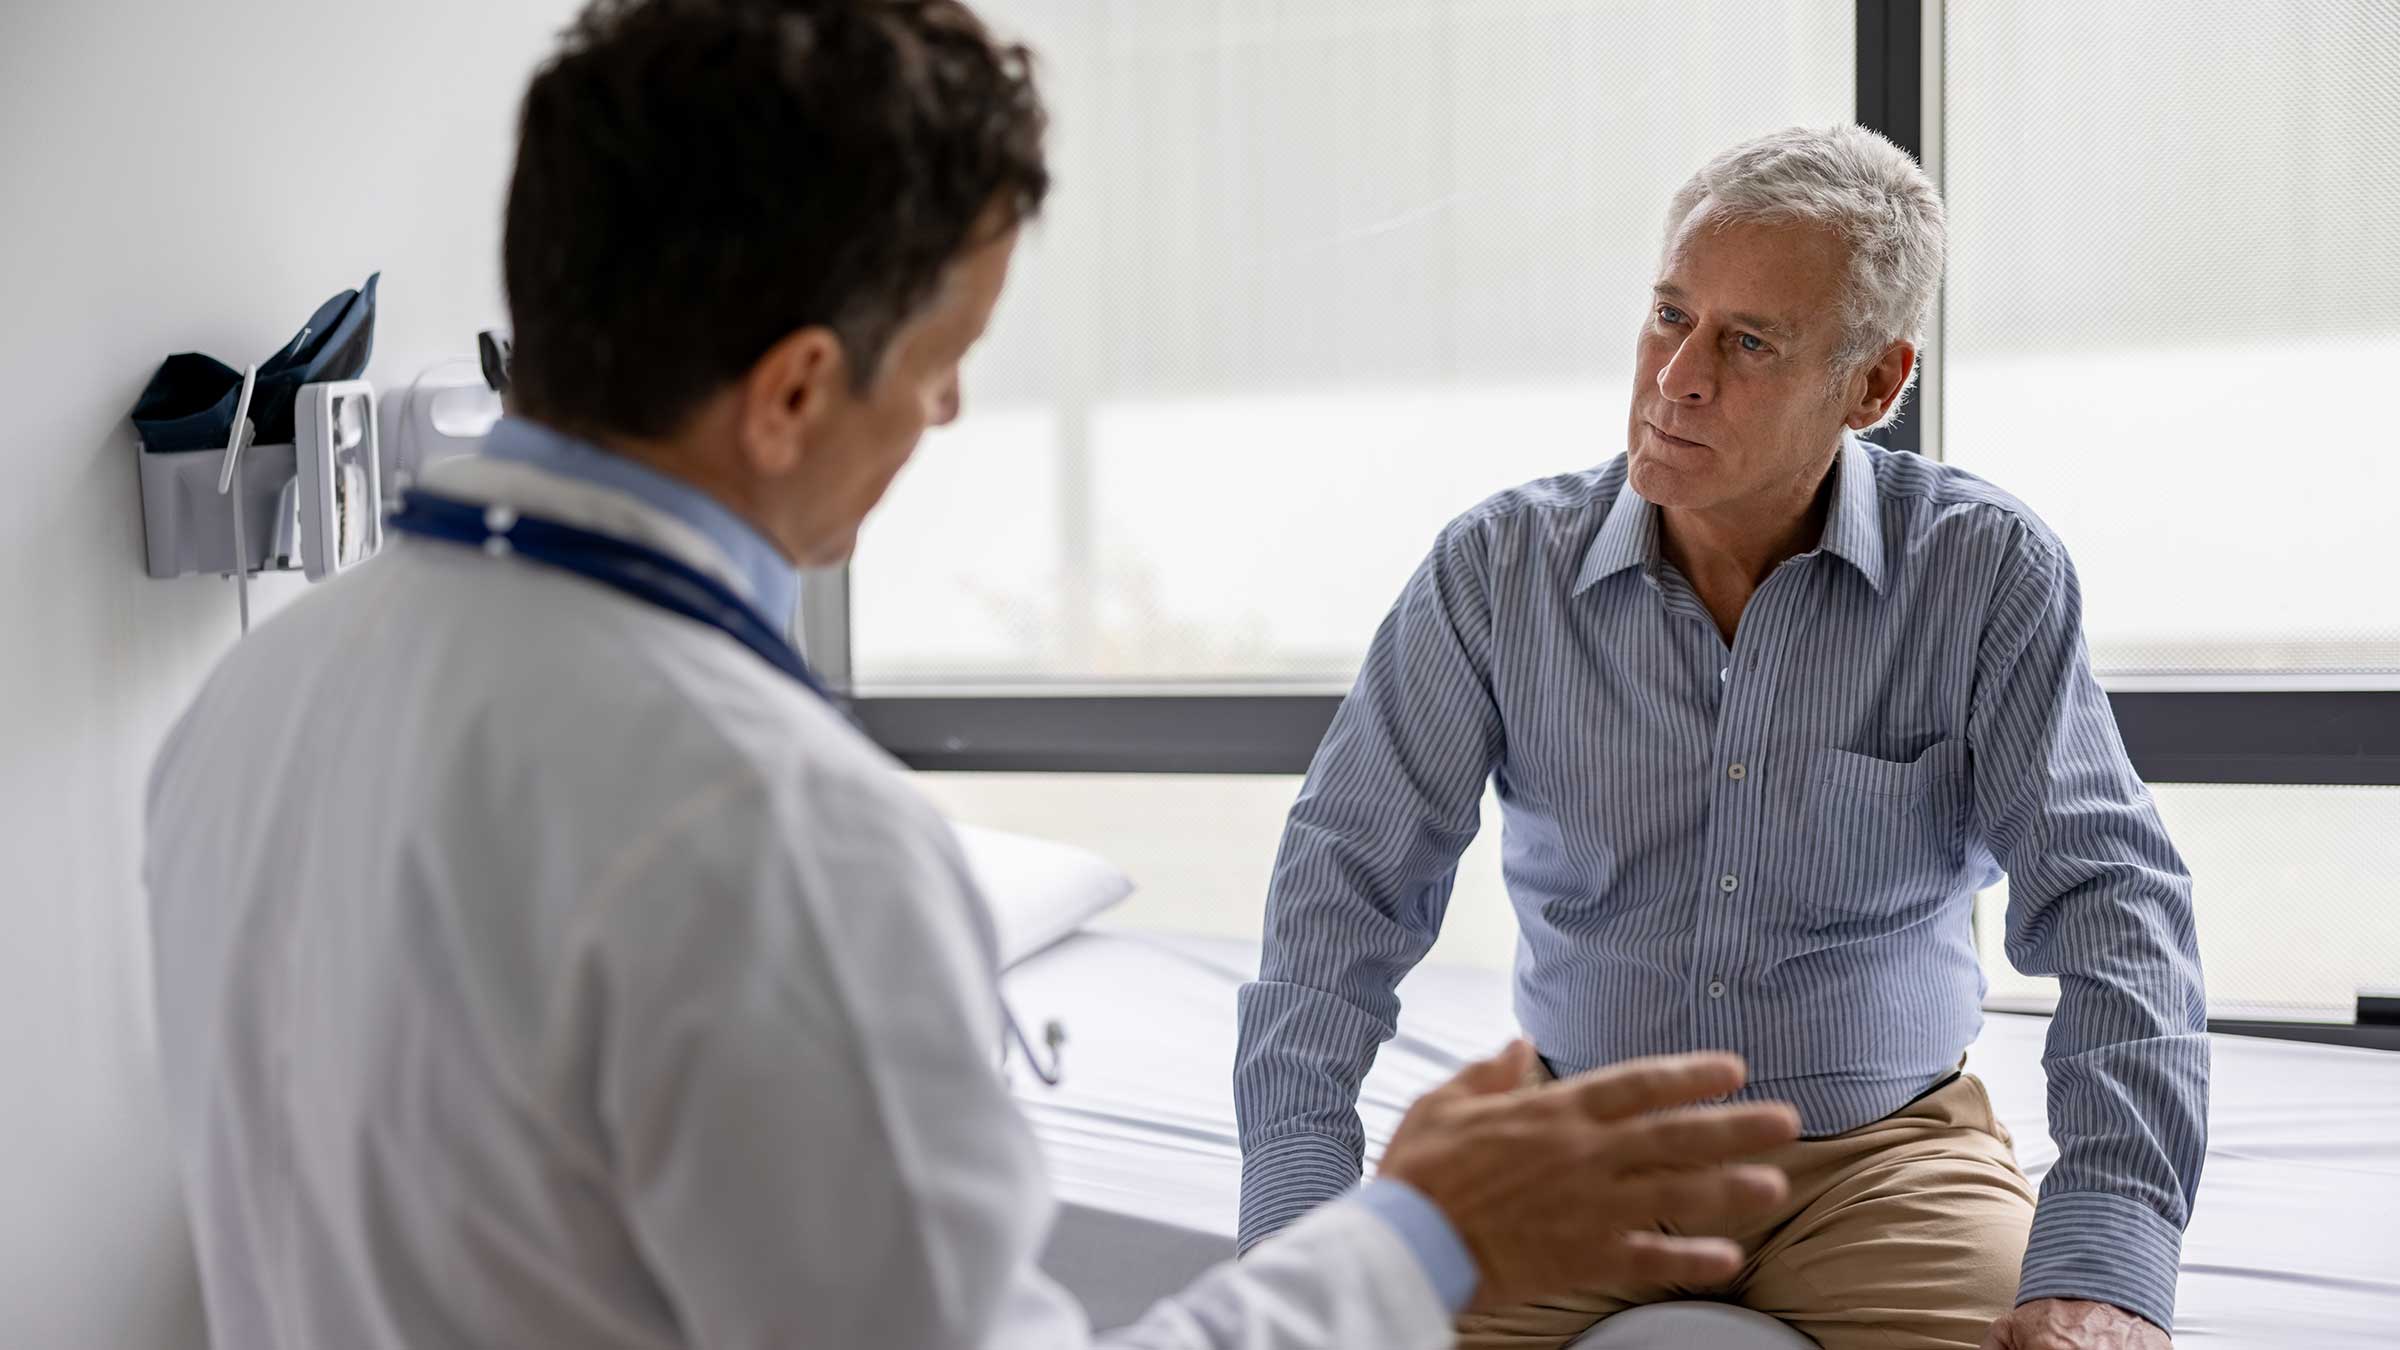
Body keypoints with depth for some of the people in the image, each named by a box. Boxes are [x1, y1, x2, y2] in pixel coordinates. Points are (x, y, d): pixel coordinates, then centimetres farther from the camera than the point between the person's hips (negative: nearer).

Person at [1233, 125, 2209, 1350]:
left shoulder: (1987, 573, -8)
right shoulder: (1498, 569, -5)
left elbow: (2109, 904, -12)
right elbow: (1350, 876, -6)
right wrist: (1299, 1214, -18)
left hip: (1882, 1145, 0)